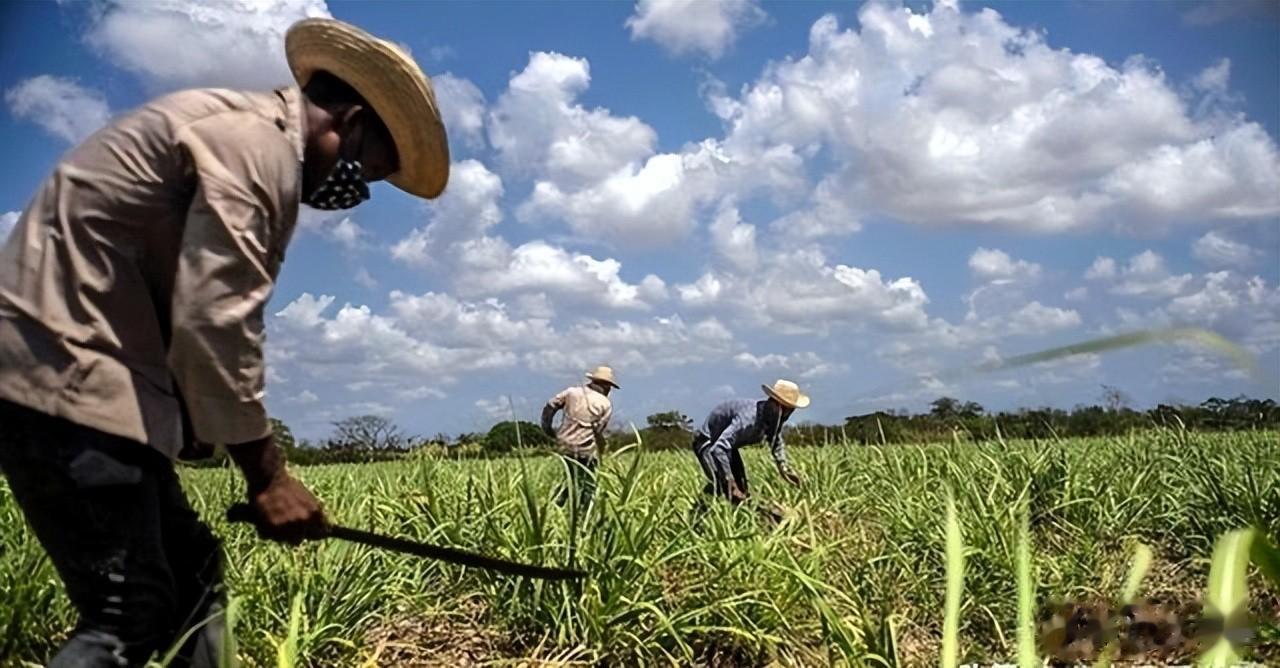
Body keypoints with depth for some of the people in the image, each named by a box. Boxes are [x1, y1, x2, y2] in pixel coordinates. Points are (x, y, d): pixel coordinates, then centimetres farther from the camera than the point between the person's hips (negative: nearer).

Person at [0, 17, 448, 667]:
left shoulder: (251, 136, 20)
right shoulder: (258, 140, -13)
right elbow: (213, 321, -22)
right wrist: (266, 473, -13)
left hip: (75, 374, 11)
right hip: (65, 375, -11)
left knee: (191, 576, 12)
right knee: (132, 612, -10)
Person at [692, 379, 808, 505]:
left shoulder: (773, 417, -11)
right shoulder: (749, 418, -40)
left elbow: (776, 441, 14)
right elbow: (719, 447, -48)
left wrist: (783, 467, 3)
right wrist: (729, 480, -48)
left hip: (728, 445, 9)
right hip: (707, 442, -9)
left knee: (742, 491, 7)